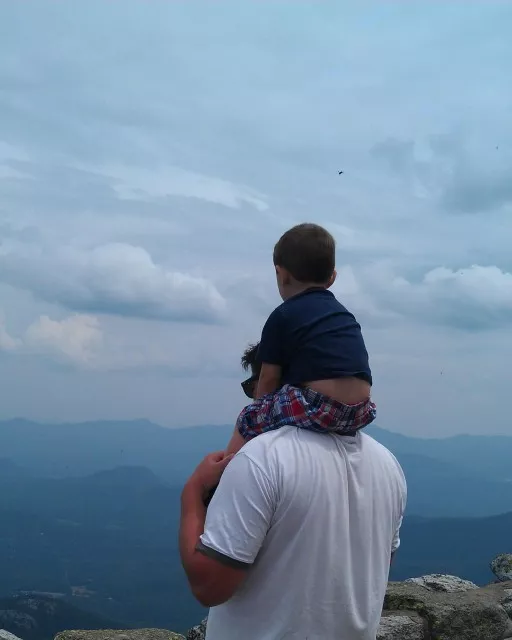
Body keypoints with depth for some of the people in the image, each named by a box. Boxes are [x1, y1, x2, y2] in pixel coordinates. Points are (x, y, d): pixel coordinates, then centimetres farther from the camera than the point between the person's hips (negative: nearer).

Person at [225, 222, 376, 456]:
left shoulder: (282, 316, 2)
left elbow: (269, 379, 5)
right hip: (360, 412, 7)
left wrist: (259, 414, 22)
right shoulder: (343, 313, 21)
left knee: (246, 422, 10)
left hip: (317, 408, -7)